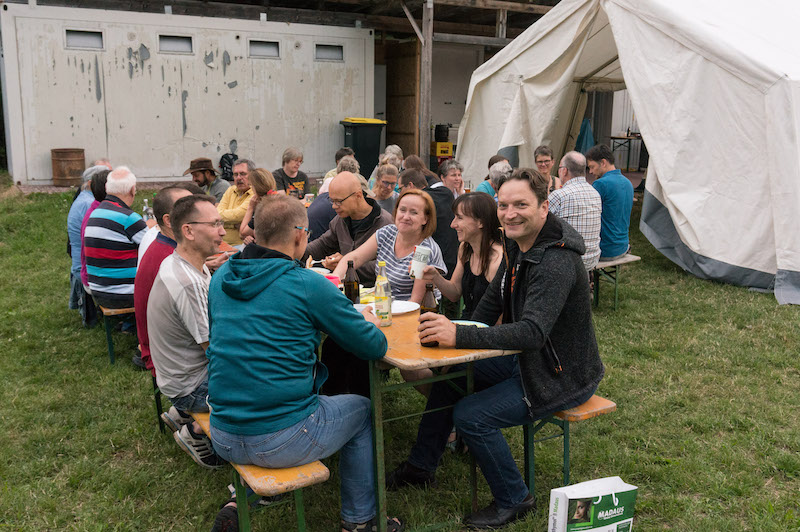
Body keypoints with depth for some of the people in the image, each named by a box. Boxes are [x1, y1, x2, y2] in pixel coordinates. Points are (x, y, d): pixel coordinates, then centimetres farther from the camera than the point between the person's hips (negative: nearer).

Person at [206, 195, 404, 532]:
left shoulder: (221, 277, 3)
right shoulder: (308, 286, -14)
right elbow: (374, 347, -7)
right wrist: (369, 323, 16)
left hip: (222, 439, 6)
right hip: (282, 441, -6)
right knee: (363, 410, 20)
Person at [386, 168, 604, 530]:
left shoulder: (556, 262, -29)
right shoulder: (517, 246, 1)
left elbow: (532, 331, -40)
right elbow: (491, 303, 11)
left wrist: (460, 336, -44)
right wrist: (459, 337, -3)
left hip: (562, 377, -10)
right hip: (526, 360, 10)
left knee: (471, 416, -20)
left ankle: (514, 501, 5)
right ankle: (420, 468, 28)